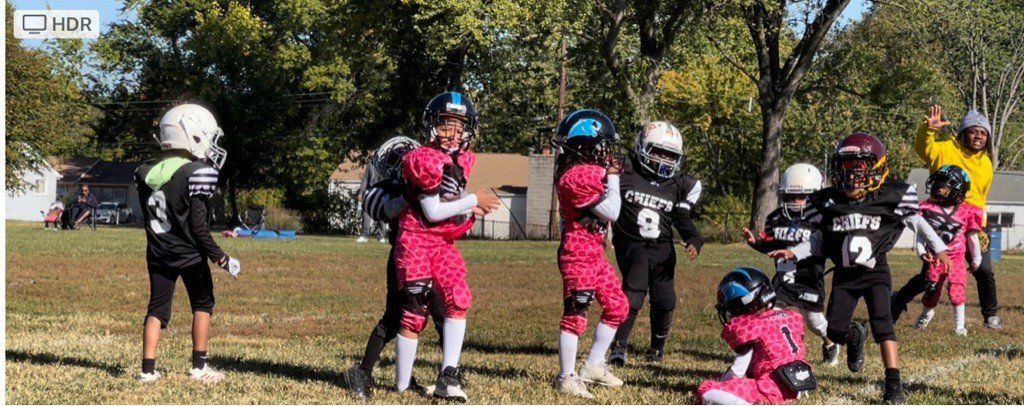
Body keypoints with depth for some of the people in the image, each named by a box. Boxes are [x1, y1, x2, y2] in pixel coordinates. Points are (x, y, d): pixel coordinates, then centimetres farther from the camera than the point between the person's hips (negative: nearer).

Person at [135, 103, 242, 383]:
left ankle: (148, 368, 5)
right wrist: (221, 258, -11)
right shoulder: (197, 173, -16)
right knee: (202, 305, 12)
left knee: (157, 308, 10)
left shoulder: (146, 173, 3)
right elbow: (198, 226, -16)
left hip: (158, 254, 5)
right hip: (190, 254, -5)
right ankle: (199, 366, 12)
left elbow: (149, 219, 9)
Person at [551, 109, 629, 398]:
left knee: (617, 307, 15)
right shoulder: (579, 177, -21)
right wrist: (612, 179, -8)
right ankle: (567, 377, 3)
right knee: (575, 315, -5)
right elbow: (612, 212, -18)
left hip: (594, 252, 10)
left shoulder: (589, 170, 10)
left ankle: (594, 366, 24)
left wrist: (609, 176, 10)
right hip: (578, 253, -10)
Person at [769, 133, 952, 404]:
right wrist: (793, 253, 5)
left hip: (875, 271, -3)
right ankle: (855, 336, 39)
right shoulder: (830, 201, 3)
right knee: (834, 331, 0)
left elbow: (917, 223, 6)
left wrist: (939, 249, 5)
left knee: (882, 323, -18)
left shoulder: (891, 198, -7)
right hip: (844, 274, 4)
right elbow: (821, 239, 14)